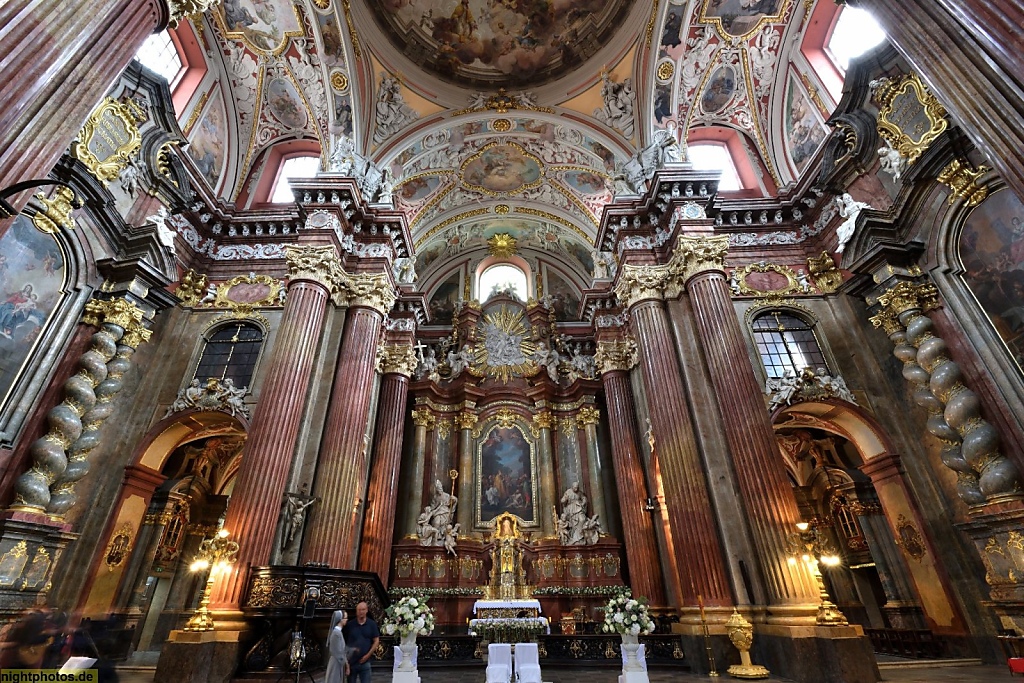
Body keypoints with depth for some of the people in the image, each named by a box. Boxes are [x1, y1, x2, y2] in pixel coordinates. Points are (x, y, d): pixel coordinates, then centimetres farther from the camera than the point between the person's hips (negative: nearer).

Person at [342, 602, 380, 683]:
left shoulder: (372, 624, -1)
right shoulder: (349, 625, -2)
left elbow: (376, 641, 1)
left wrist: (368, 655, -6)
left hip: (365, 662, 0)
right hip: (351, 662, 0)